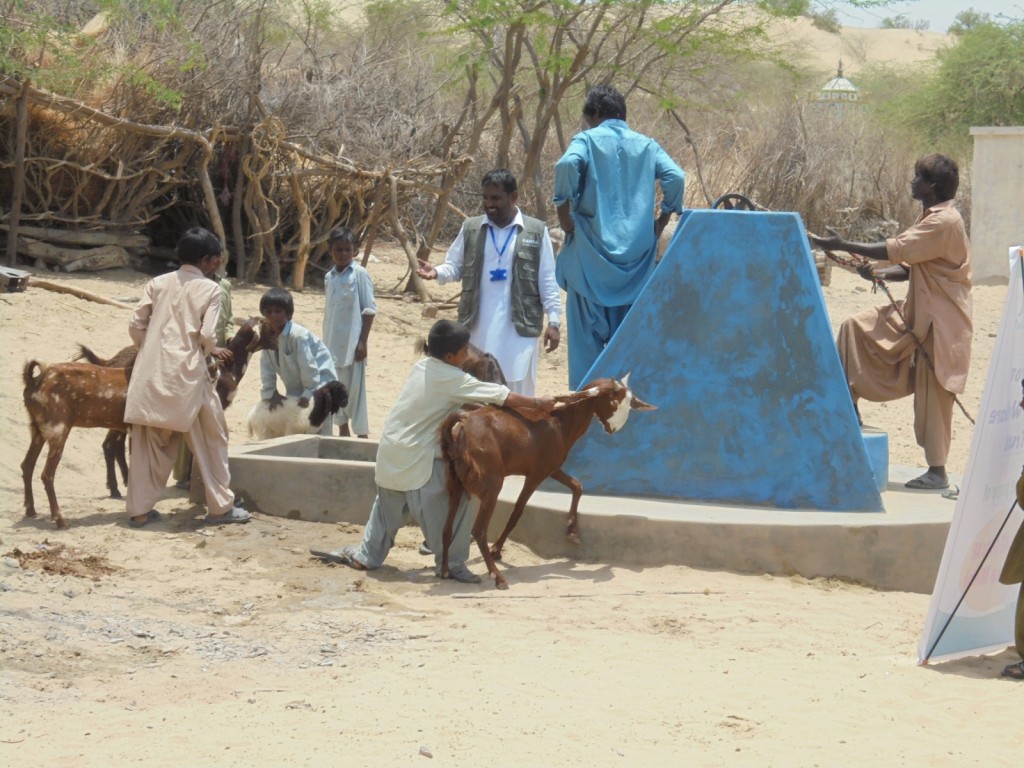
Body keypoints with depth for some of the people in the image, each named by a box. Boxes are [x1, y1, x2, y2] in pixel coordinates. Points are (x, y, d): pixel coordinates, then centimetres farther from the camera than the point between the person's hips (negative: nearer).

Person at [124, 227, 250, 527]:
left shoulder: (158, 283, 9)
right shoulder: (210, 289, -2)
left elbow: (136, 325, 5)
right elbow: (207, 335, -11)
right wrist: (211, 351, 10)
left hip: (151, 372, 4)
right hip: (187, 375, -4)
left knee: (149, 442, 9)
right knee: (211, 440, 10)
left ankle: (139, 510, 8)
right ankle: (220, 506, 13)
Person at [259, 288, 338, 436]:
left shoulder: (298, 336, -29)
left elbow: (309, 366, -26)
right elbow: (267, 368, -5)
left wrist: (308, 394, -24)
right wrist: (270, 392, -13)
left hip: (319, 382, -8)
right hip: (296, 388, 8)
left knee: (319, 431, -11)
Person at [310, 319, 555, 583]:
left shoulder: (422, 367, 8)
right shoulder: (452, 379, -15)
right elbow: (503, 397, -13)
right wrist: (538, 403, -3)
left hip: (390, 450, 8)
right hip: (418, 460, -8)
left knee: (389, 507, 22)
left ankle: (366, 556, 31)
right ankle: (451, 563, -2)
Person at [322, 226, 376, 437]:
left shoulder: (359, 274, -6)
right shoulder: (329, 277, 10)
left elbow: (369, 309, -7)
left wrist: (363, 341, -12)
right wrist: (325, 342, 14)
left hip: (352, 341, -6)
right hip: (333, 342, 6)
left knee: (355, 387, -5)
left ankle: (362, 433, -1)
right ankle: (343, 429, 20)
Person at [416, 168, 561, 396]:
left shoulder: (536, 231, 2)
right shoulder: (471, 228, 8)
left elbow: (548, 280, 2)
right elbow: (455, 266, 13)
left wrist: (553, 320, -2)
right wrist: (437, 272, -10)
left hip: (520, 327, -2)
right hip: (478, 327, 2)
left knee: (518, 393, 0)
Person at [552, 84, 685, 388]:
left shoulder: (587, 140, 2)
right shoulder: (646, 145, 11)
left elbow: (568, 165, -19)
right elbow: (675, 177, -3)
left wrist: (564, 211, -9)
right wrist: (662, 220, 6)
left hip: (592, 255, -3)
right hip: (637, 257, 3)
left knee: (587, 339, 1)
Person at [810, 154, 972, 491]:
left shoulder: (944, 223, -20)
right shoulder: (931, 219, 13)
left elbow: (894, 250, -25)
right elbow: (911, 265, 15)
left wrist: (841, 245, -20)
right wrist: (880, 273, -4)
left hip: (941, 322, -10)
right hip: (917, 313, 10)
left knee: (932, 393, -5)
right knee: (857, 327, 5)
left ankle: (937, 471, 3)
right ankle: (848, 408, 8)